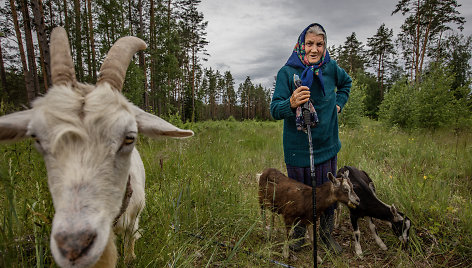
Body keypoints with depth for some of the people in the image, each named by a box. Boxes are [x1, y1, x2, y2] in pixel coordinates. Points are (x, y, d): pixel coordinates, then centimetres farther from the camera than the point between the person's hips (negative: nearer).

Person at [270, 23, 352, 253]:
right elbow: (275, 110, -20)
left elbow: (346, 83, 23)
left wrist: (338, 103, 9)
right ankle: (298, 235, 37)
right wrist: (291, 103, -39)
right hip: (297, 147, -3)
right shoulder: (286, 72, -12)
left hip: (327, 145, 3)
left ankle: (326, 233, 40)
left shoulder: (331, 68, -1)